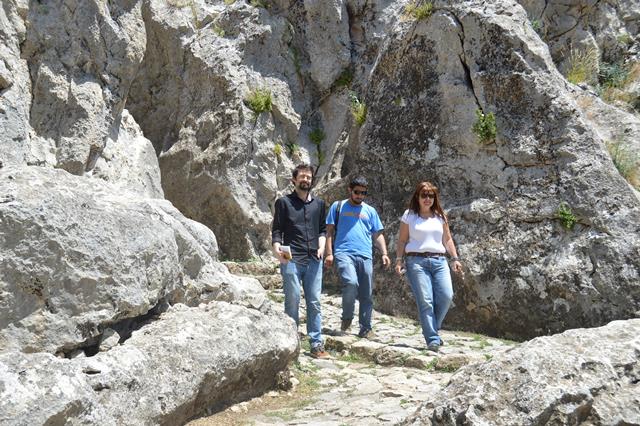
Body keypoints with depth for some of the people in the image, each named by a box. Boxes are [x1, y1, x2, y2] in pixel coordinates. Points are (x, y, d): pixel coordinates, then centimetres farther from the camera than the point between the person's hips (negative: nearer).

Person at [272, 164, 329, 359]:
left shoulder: (319, 204, 16)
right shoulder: (284, 202, 5)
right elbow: (276, 230, 2)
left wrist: (321, 246, 3)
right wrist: (277, 248, -14)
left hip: (314, 259, 3)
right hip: (291, 260, -3)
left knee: (314, 302, 2)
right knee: (293, 300, -3)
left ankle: (316, 344, 5)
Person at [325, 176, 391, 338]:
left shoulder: (370, 211, 21)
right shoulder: (338, 206, 13)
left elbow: (378, 234, 19)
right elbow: (330, 231, 9)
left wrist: (384, 253, 5)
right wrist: (329, 253, -2)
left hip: (365, 256, 3)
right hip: (344, 253, -3)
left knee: (367, 294, 1)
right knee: (351, 283, -27)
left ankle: (365, 328, 12)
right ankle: (346, 318, -7)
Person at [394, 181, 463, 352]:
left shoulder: (440, 216, 16)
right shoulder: (409, 215, 7)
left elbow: (447, 239, 20)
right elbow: (402, 240, 6)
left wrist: (455, 258, 11)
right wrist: (399, 260, -3)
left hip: (439, 261, 3)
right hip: (417, 261, -3)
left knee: (446, 296, -14)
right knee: (425, 300, -11)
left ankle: (432, 327, 8)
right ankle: (433, 339, -8)